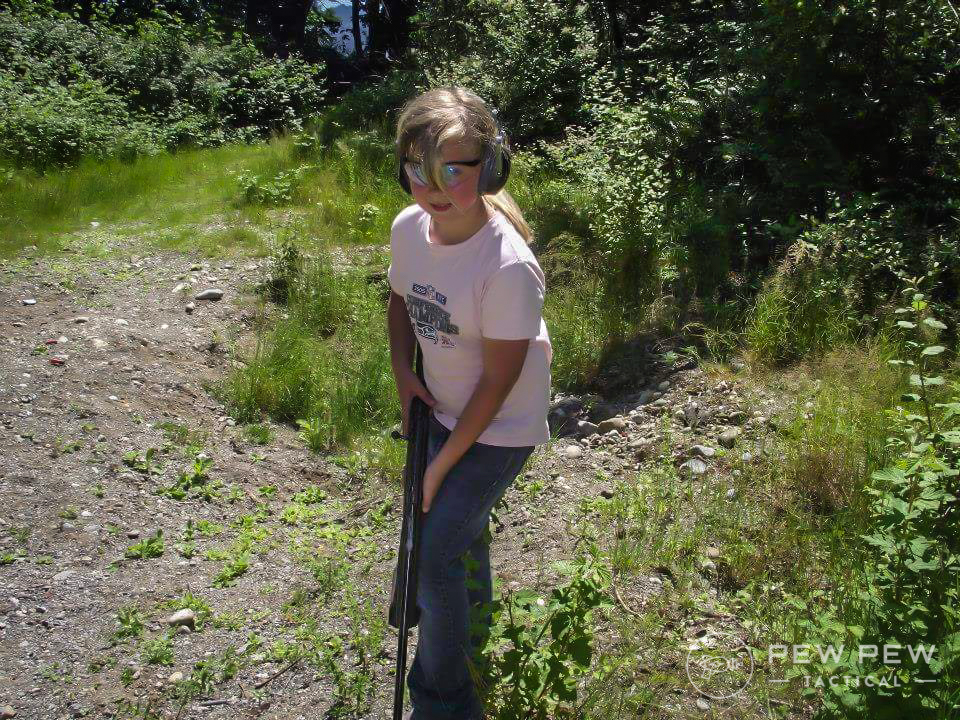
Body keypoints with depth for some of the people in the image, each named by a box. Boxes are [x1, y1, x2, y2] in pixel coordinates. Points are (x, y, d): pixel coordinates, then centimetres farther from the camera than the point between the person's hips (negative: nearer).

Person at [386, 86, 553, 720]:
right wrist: (403, 371, -5)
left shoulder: (508, 265, -31)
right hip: (442, 408, 7)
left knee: (434, 556, -10)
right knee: (462, 527, 26)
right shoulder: (408, 228, -11)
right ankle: (473, 623, 56)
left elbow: (498, 382, -24)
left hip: (500, 427, -7)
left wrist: (444, 463, -17)